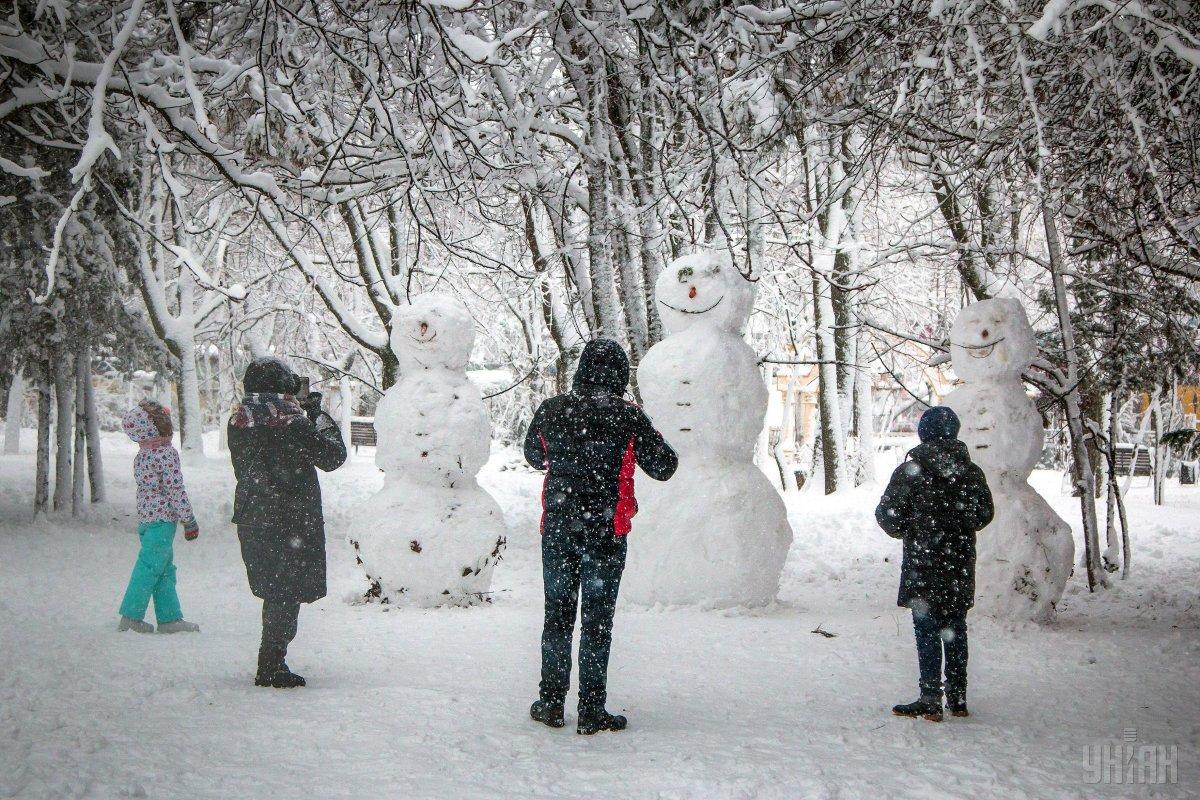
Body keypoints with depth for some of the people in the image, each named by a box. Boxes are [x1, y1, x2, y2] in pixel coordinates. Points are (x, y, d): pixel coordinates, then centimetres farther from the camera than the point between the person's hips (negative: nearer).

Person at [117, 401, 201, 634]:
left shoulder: (141, 455, 11)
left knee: (165, 570, 12)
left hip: (145, 517, 9)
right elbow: (175, 489, -17)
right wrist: (189, 519, -11)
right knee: (150, 567, -4)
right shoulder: (167, 453, -14)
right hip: (163, 519, -9)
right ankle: (131, 616, -2)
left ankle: (169, 617, 14)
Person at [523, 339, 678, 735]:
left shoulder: (550, 411, -1)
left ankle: (551, 701, 17)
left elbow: (534, 457, 16)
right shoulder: (627, 416, -10)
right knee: (597, 620, 4)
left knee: (557, 613, 14)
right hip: (606, 532, -2)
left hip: (558, 528, 3)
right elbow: (664, 467, -1)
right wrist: (651, 439, 18)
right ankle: (591, 709, 6)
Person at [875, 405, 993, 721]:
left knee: (927, 630, 0)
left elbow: (887, 514, -8)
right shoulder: (972, 472, 3)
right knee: (955, 630, 13)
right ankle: (957, 698, 18)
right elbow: (985, 513, 11)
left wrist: (907, 533, 11)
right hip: (960, 567, 4)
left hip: (923, 566, -4)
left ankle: (930, 699, -3)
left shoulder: (910, 470, -9)